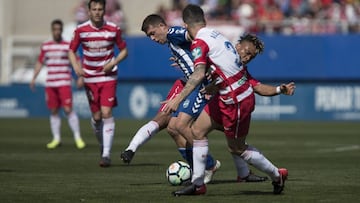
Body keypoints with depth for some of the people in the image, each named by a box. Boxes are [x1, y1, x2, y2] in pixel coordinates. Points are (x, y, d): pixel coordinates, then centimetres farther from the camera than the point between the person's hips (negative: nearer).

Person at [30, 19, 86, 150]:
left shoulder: (68, 46, 0)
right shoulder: (45, 46, 11)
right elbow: (40, 63, 19)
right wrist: (34, 78, 13)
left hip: (64, 83, -4)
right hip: (50, 84, 4)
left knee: (68, 109, -11)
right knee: (53, 111, 5)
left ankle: (77, 137, -6)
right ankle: (56, 139, 13)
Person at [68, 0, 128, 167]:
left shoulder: (113, 29, -5)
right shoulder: (80, 30, -4)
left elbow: (124, 50, 5)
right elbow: (71, 50, 4)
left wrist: (113, 63, -13)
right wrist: (76, 66, -15)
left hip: (108, 77, -2)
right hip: (90, 78, 2)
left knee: (106, 113, -15)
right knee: (96, 116, 5)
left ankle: (106, 154, -16)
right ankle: (102, 145, 32)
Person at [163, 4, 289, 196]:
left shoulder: (200, 43, -19)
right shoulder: (216, 35, 7)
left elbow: (199, 74, -34)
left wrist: (179, 98, -39)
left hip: (236, 101, -9)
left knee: (237, 148, 9)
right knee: (197, 130, 10)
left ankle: (277, 176, 25)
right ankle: (198, 184, 14)